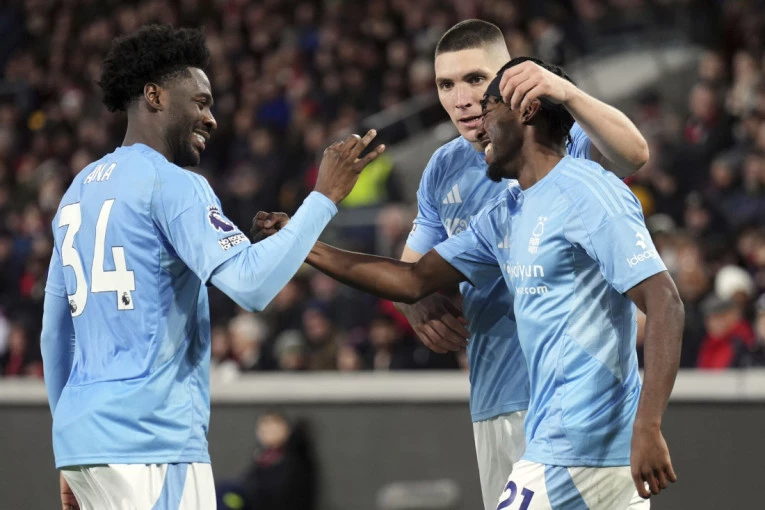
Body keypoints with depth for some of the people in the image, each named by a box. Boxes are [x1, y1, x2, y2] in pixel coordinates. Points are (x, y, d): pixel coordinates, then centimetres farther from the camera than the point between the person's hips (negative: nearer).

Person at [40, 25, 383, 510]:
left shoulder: (79, 190, 18)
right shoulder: (171, 183, -8)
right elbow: (251, 282, -20)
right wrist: (325, 197, -12)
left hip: (80, 433, 9)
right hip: (152, 441, -9)